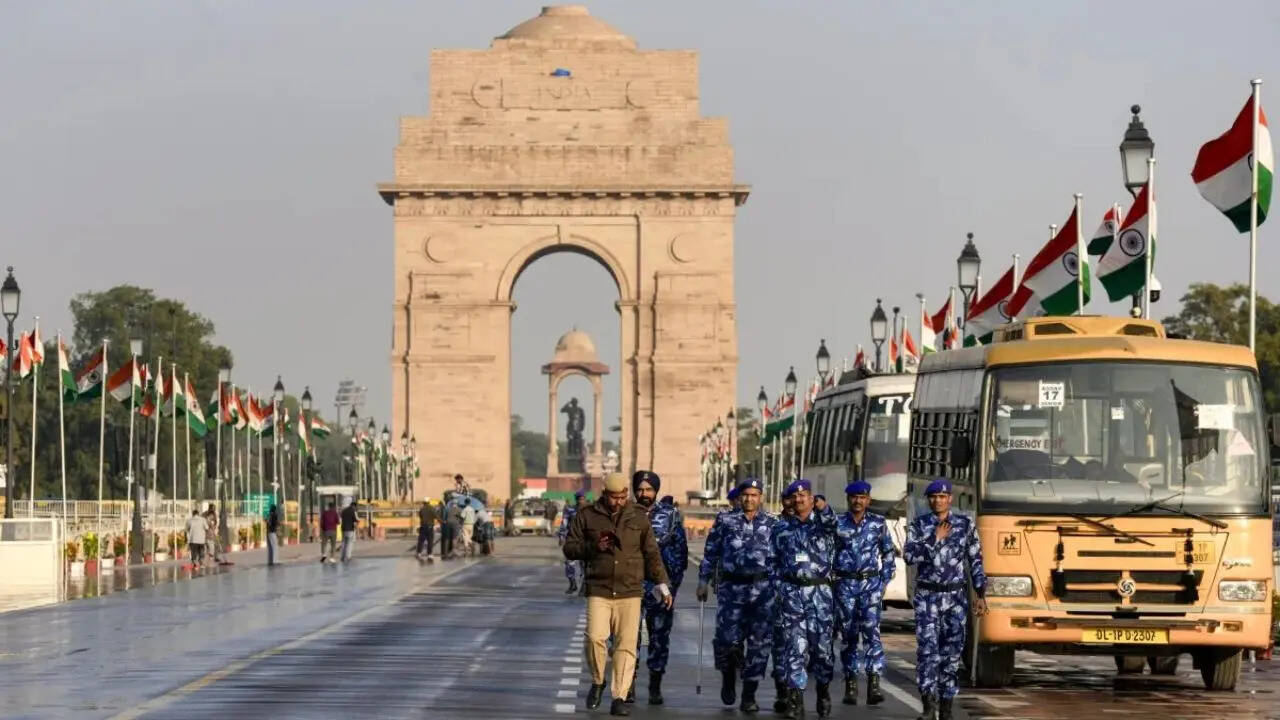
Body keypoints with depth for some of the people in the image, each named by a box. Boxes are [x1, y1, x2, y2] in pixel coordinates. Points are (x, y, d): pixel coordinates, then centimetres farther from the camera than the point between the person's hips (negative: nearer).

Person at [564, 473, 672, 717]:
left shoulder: (639, 517, 8)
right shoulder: (587, 516, 5)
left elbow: (652, 553, 11)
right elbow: (569, 548, 6)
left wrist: (662, 584, 5)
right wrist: (593, 547, -12)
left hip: (630, 593, 1)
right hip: (598, 590, -1)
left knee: (626, 644, -4)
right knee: (595, 637, -16)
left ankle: (619, 698, 1)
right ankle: (597, 682, 10)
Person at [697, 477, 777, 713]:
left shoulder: (772, 524, 9)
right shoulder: (725, 521, 7)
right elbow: (711, 553, 10)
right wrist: (703, 580, 5)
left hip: (763, 589, 1)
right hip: (731, 587, -1)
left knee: (760, 642, -2)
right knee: (727, 638, -7)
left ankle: (749, 695, 5)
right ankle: (728, 676, 24)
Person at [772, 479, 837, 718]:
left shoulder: (825, 523, 6)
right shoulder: (782, 527, 11)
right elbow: (775, 562, 15)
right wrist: (778, 589, 10)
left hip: (820, 591, -1)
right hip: (791, 591, 1)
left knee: (821, 645, 2)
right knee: (794, 647, -4)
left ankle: (823, 692, 23)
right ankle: (795, 700, -5)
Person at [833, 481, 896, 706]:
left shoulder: (878, 523, 5)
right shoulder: (837, 524, 4)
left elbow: (888, 553, 13)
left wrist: (885, 581, 6)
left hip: (870, 583, -1)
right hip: (845, 584, 1)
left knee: (871, 630, -16)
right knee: (849, 634, 4)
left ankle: (874, 685, -22)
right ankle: (851, 686, 11)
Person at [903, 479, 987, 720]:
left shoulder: (965, 524, 1)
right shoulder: (918, 525, 0)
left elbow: (976, 561, 4)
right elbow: (909, 556, -12)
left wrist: (981, 596, 0)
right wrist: (935, 539, -17)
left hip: (956, 597, 1)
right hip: (927, 596, -1)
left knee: (951, 650, 3)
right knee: (927, 647, -15)